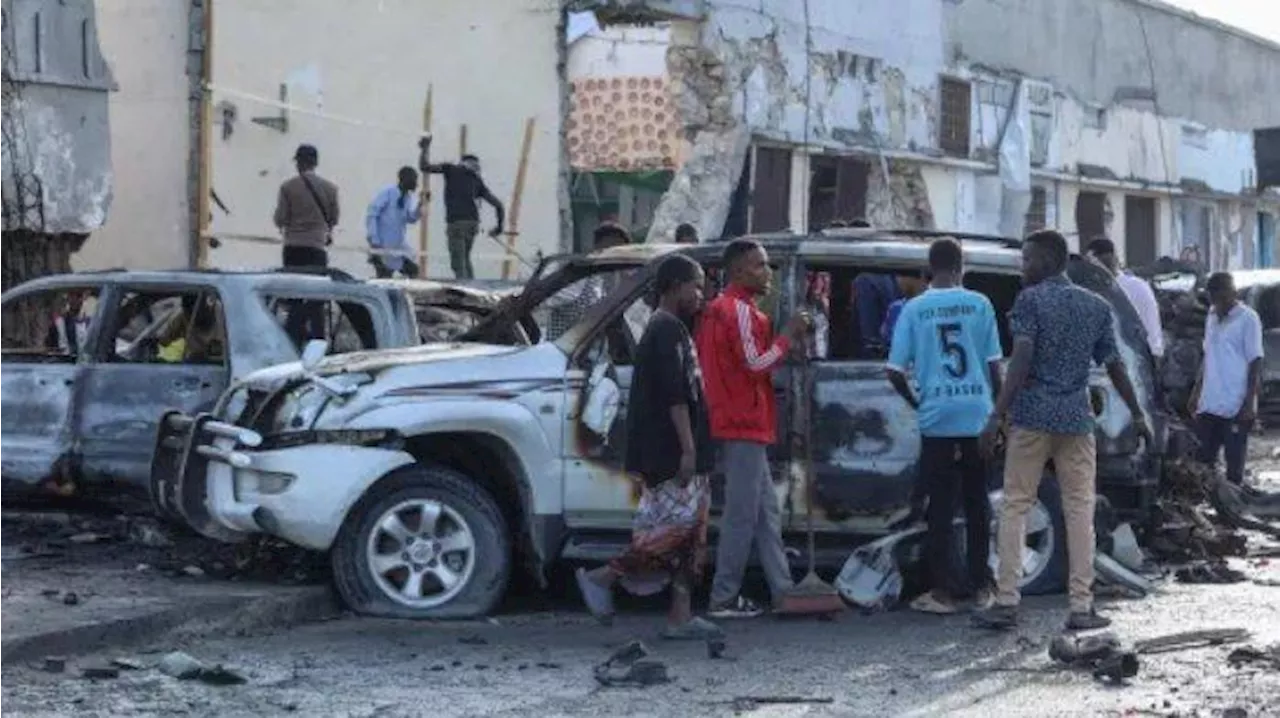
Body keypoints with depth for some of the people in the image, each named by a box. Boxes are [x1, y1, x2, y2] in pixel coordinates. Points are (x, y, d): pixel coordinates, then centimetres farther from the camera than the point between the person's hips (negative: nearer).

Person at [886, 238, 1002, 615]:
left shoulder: (914, 309, 0)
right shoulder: (979, 305, 0)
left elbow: (895, 372, -2)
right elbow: (994, 366, 1)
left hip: (936, 421, -1)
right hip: (978, 418, 1)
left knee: (941, 508, 3)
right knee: (977, 505, 11)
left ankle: (941, 592, 2)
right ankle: (982, 587, 14)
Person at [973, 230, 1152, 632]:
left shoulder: (1030, 300, -4)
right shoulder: (1096, 307, 9)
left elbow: (1021, 360, -14)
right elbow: (1114, 365, 10)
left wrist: (997, 417, -16)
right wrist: (1137, 414, 21)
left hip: (1032, 417, -3)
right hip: (1077, 418, 3)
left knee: (1015, 507, 3)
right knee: (1080, 510, 6)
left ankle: (1007, 602, 0)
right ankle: (1082, 607, 3)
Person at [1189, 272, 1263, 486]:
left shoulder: (1247, 319, -8)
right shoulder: (1212, 317, 13)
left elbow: (1255, 362, -9)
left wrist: (1249, 403, -14)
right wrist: (1196, 393, 17)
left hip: (1235, 407, -7)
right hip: (1209, 404, 7)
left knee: (1234, 464, 1)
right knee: (1203, 461, 7)